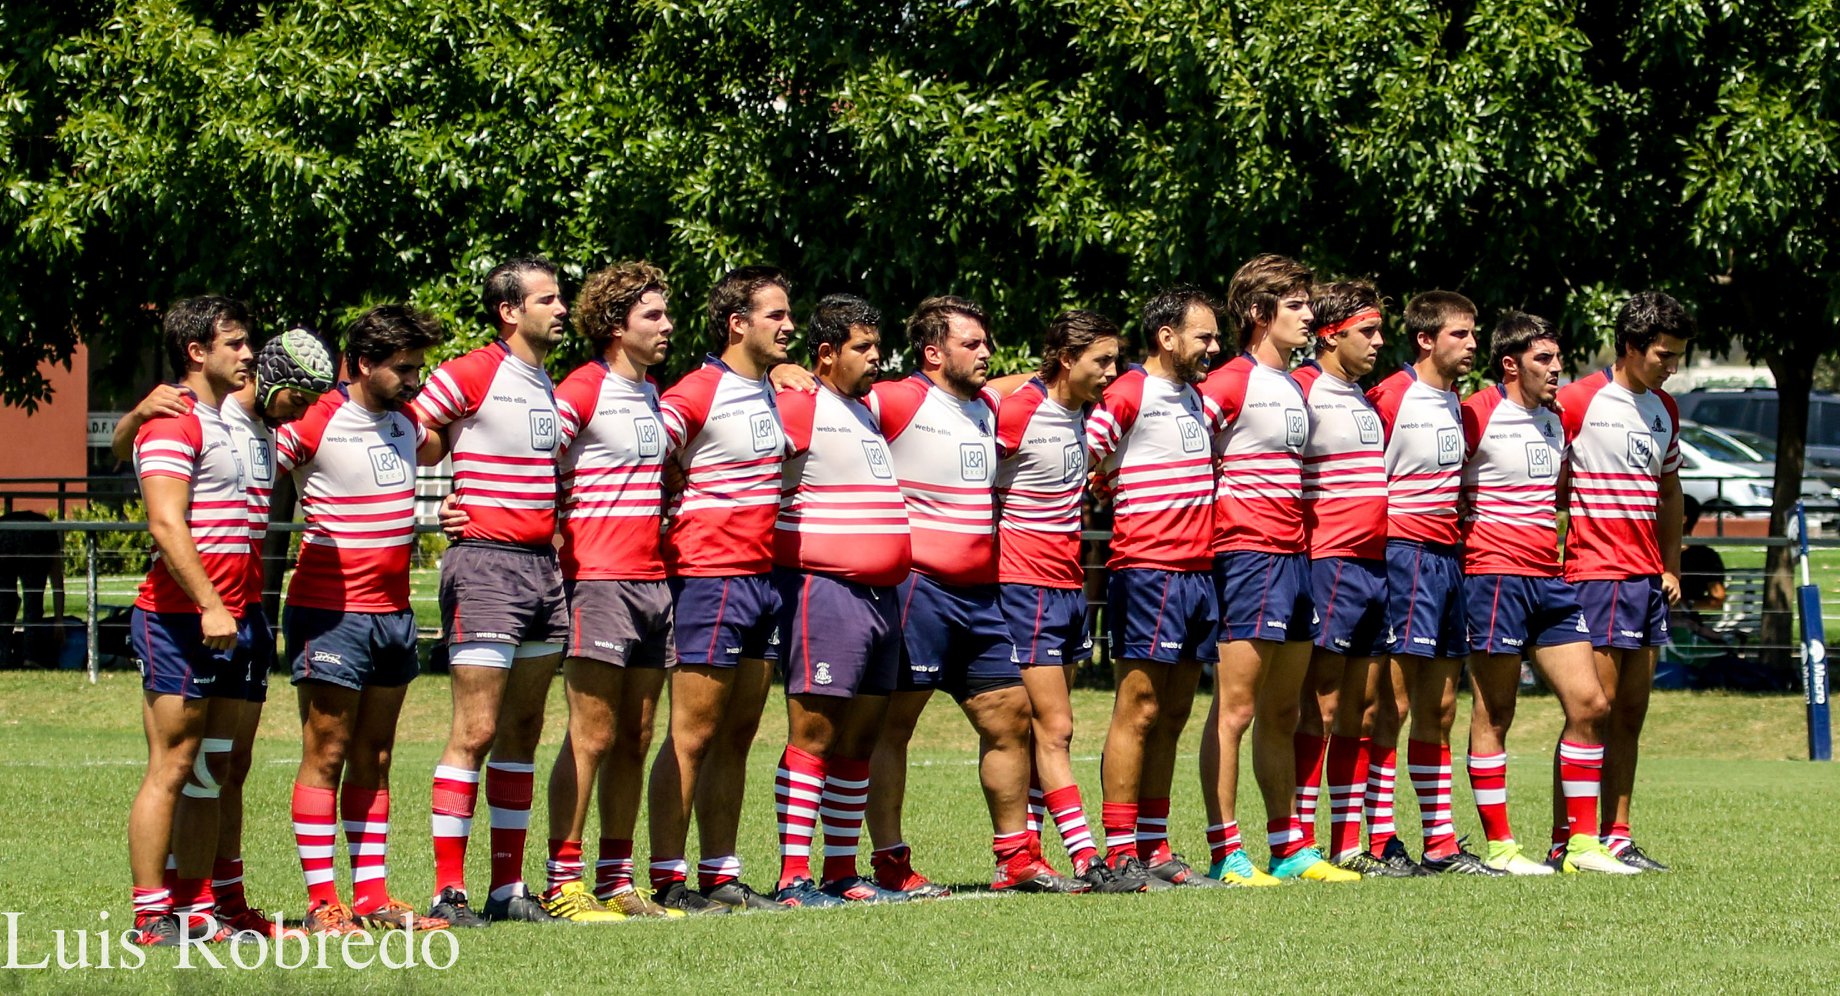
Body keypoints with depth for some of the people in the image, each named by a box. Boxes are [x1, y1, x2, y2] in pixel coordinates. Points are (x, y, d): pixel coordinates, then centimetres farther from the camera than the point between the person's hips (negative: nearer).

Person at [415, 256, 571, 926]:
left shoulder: (551, 386, 16)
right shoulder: (470, 375, -7)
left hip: (543, 566, 8)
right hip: (487, 563, -8)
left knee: (522, 733, 9)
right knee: (474, 731, -10)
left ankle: (508, 888, 13)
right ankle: (448, 891, -8)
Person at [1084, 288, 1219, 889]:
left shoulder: (1197, 399, 18)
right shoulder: (1128, 394, -7)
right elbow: (1082, 463, -12)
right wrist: (1127, 501, -7)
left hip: (1198, 568, 8)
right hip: (1147, 569, -8)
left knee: (1173, 715, 9)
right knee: (1139, 709, -8)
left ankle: (1154, 848, 12)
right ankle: (1120, 854, -7)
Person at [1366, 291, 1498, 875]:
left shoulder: (1456, 404, 15)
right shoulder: (1390, 398, -10)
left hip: (1450, 558, 9)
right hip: (1406, 557, -9)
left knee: (1439, 710, 10)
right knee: (1393, 705, -8)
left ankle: (1440, 844, 14)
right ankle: (1379, 844, -7)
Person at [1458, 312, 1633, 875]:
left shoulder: (1554, 422, 17)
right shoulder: (1476, 416, -8)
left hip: (1550, 578, 8)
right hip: (1495, 576, -8)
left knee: (1589, 703, 3)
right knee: (1494, 715, -2)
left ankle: (1580, 840, 8)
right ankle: (1499, 846, 2)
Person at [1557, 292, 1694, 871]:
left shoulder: (1664, 410, 15)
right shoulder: (1579, 401, -9)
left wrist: (1671, 566, 18)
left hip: (1648, 578, 8)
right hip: (1596, 573, -8)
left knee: (1632, 713, 8)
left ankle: (1616, 837, 12)